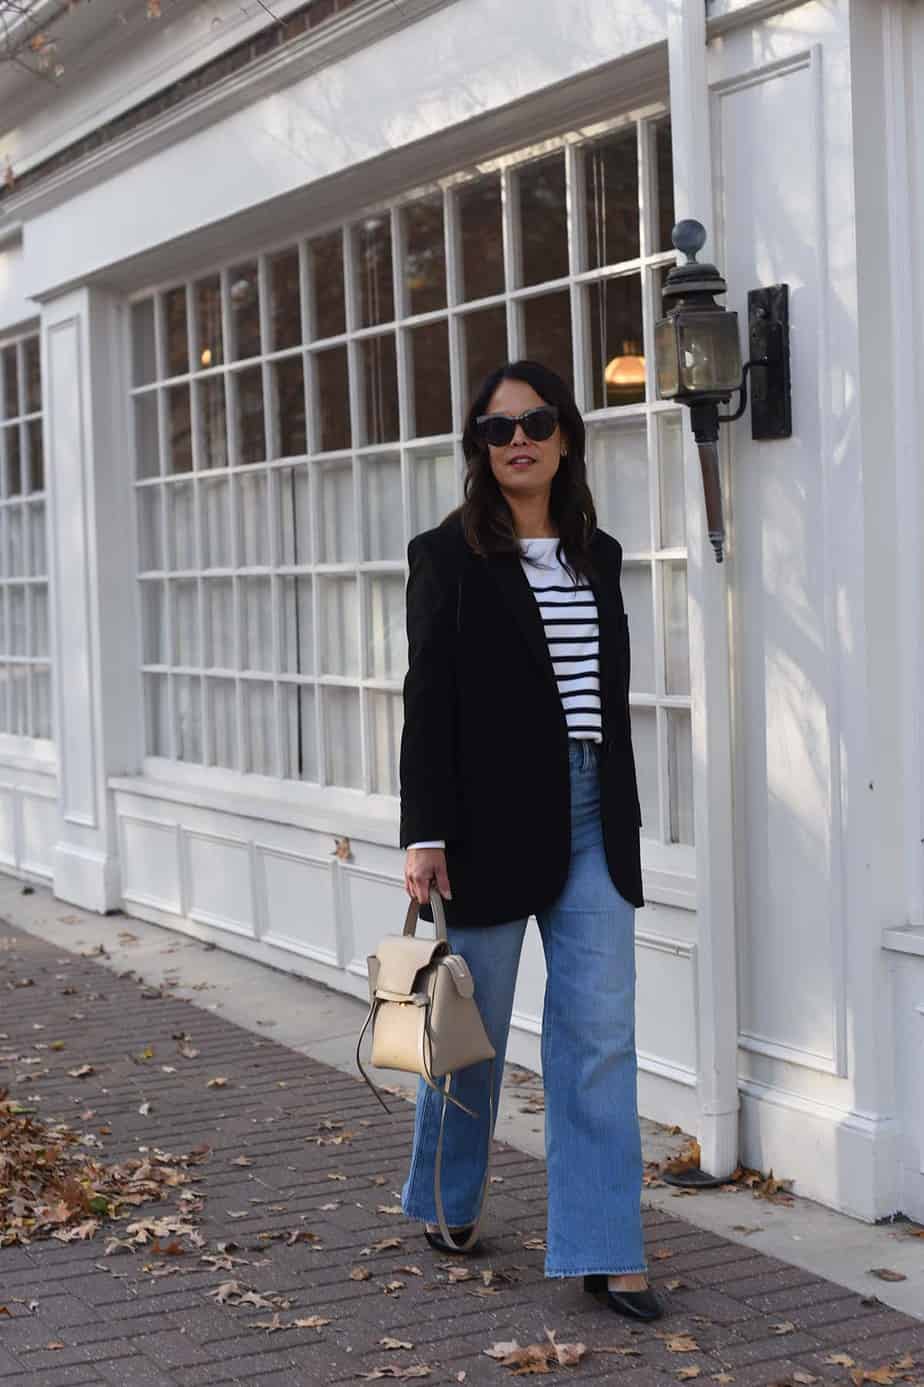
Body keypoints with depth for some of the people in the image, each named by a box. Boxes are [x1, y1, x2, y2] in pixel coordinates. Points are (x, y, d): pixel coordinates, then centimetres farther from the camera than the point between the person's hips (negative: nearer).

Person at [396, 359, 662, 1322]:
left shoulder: (599, 555, 11)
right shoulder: (448, 555, -3)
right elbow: (428, 700, -7)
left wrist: (624, 819, 14)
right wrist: (425, 834, -13)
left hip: (592, 818, 4)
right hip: (494, 818, -4)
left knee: (600, 1035, 0)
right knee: (476, 1021, 10)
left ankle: (604, 1252, 4)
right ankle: (445, 1199, 32)